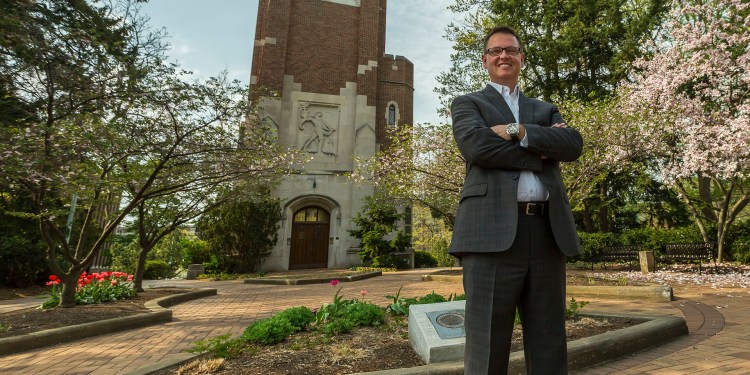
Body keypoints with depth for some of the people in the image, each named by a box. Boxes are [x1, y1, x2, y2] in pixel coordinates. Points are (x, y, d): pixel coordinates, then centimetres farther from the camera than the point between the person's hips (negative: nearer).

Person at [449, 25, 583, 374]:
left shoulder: (546, 110, 26)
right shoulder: (467, 103, 14)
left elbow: (573, 145, 6)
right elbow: (476, 146, -7)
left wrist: (519, 131, -6)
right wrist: (540, 153, 0)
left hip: (548, 232, 5)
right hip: (493, 231, -4)